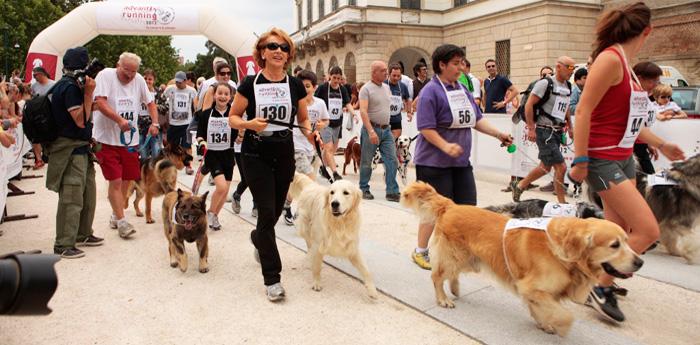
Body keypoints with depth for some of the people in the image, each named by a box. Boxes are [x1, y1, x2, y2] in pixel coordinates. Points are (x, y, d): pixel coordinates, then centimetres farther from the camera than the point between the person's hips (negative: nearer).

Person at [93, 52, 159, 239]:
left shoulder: (139, 80, 5)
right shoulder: (106, 75, -9)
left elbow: (150, 102, 16)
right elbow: (100, 102, -20)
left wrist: (155, 123, 2)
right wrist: (119, 120, -30)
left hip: (130, 139, 5)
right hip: (107, 139, -5)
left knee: (126, 179, 12)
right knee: (115, 181, -7)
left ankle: (115, 216, 30)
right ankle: (121, 221, 2)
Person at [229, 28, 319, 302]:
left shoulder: (295, 85, 2)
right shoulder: (250, 84, -5)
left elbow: (303, 118, 12)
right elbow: (233, 118, 0)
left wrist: (310, 131, -10)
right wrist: (249, 123, -20)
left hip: (284, 155, 4)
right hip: (255, 156, -3)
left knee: (275, 211, 15)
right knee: (267, 213, -8)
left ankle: (257, 238, 51)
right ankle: (272, 278, 1)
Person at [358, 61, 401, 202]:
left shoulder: (386, 87, 12)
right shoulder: (366, 89, -10)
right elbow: (363, 111, -19)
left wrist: (386, 125, 16)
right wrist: (371, 131, -27)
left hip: (386, 129, 6)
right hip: (371, 128, -6)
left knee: (392, 161, -1)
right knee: (366, 162, 5)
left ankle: (392, 192, 3)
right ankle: (364, 189, 20)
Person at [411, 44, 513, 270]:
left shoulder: (462, 89, 12)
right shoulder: (431, 91, -12)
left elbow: (477, 120, 16)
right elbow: (426, 128, -18)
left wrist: (498, 134, 4)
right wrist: (446, 146, -29)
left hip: (461, 161, 8)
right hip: (434, 163, -7)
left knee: (467, 207, 8)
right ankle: (420, 252, 18)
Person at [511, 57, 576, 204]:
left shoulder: (568, 86, 12)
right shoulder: (545, 83, -11)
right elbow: (529, 105, -13)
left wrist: (570, 127, 18)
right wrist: (531, 128, -17)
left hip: (557, 131, 8)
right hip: (544, 131, -8)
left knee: (546, 167, 15)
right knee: (561, 167, -9)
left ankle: (519, 186, 32)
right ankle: (562, 204, 2)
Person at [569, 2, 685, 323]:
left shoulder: (625, 65, 13)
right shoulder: (610, 58, -15)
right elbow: (583, 111, -20)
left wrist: (661, 145, 27)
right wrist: (580, 161, -21)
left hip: (624, 158, 9)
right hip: (602, 160, -9)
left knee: (619, 231, 11)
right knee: (647, 230, -10)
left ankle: (599, 286, 25)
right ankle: (601, 287, 4)